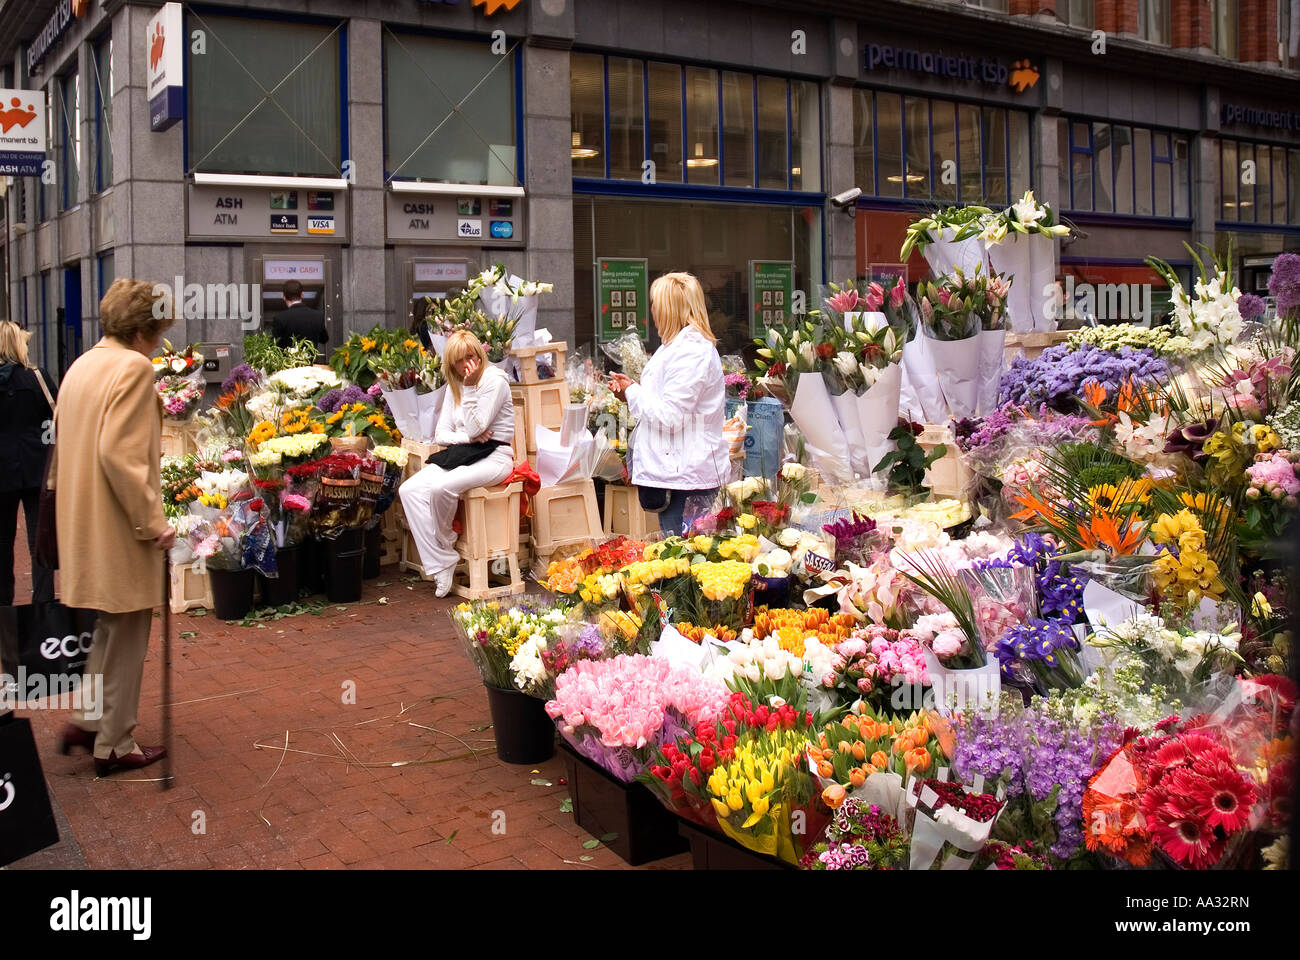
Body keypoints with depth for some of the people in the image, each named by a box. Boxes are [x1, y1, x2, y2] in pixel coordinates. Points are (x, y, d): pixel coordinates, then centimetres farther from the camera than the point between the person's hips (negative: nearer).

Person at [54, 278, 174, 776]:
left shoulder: (83, 365, 12)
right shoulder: (133, 368, -17)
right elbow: (119, 454, -26)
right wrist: (153, 522, -20)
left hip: (86, 526, 9)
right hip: (119, 531, -9)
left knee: (110, 631, 24)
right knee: (126, 638, 4)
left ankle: (89, 720, 30)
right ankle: (115, 745, 14)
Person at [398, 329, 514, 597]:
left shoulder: (495, 380, -8)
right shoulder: (455, 386, 15)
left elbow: (475, 428, -16)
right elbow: (441, 434, 9)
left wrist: (470, 388, -18)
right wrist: (466, 437, -10)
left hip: (493, 457, -7)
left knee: (440, 487, -34)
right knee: (409, 490, -18)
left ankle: (445, 542, -2)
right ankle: (441, 566, -20)